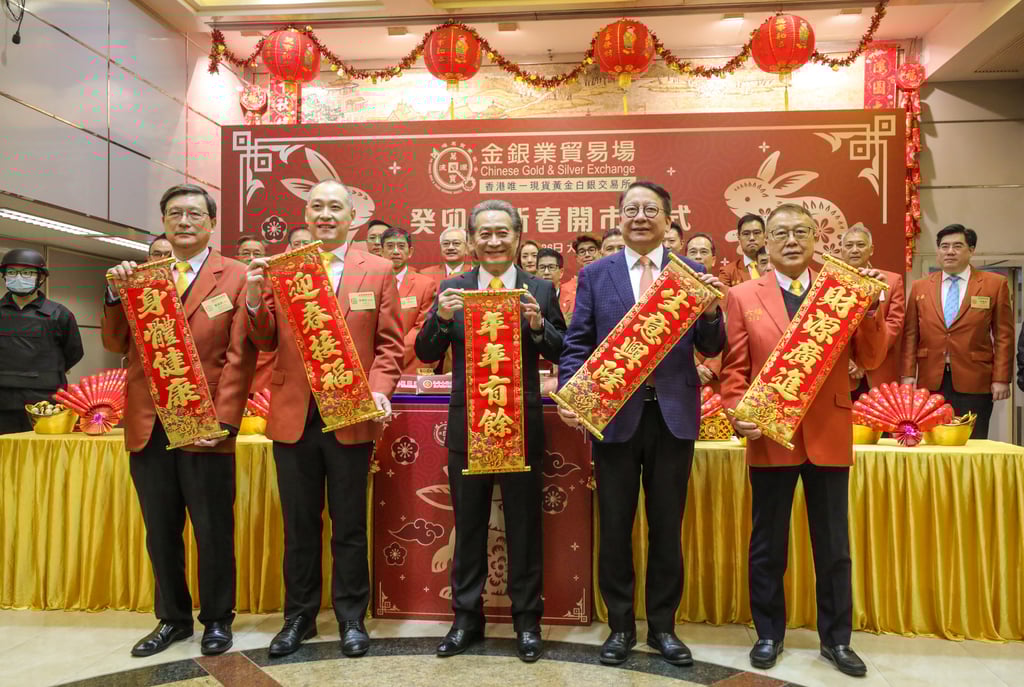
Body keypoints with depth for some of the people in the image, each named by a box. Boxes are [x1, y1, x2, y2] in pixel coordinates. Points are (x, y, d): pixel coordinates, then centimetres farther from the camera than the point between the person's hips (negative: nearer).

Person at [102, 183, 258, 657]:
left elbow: (239, 357, -8)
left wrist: (222, 421, -15)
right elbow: (117, 344, 9)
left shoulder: (236, 277, -2)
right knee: (160, 532, 15)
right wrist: (116, 294, -6)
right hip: (147, 426, 4)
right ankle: (172, 618, 32)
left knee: (213, 531, 9)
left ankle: (217, 619, 27)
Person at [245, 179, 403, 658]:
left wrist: (379, 391, -15)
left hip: (351, 417, -2)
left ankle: (351, 618, 26)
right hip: (293, 416, 2)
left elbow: (389, 344, 1)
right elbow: (265, 342, 5)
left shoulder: (377, 271, 2)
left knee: (349, 525, 10)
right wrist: (254, 298, -13)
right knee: (299, 525, 14)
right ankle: (299, 615, 31)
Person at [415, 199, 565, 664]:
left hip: (522, 425, -1)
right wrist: (441, 318, -18)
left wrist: (538, 326, -20)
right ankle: (466, 617, 31)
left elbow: (562, 354, -2)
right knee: (468, 527, 14)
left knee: (524, 527, 10)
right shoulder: (452, 289, 3)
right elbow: (426, 355, 0)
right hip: (467, 425, 2)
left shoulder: (541, 290, 0)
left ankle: (527, 619, 27)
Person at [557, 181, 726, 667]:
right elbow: (577, 344, 1)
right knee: (615, 526, 11)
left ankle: (663, 626, 30)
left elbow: (712, 349, 0)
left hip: (674, 416, 1)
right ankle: (620, 625, 29)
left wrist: (710, 311, -20)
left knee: (667, 527, 12)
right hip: (615, 415, 0)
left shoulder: (692, 273, 4)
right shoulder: (594, 275, 4)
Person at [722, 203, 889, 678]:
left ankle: (836, 638, 31)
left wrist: (871, 306, -12)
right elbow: (733, 367, -1)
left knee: (833, 546, 13)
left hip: (829, 436, 1)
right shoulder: (744, 296, 1)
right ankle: (769, 634, 29)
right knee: (767, 545, 11)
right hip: (771, 438, -1)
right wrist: (739, 414, -15)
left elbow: (870, 359, 0)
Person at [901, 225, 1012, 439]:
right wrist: (908, 374, 0)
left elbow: (1004, 335, 2)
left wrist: (1001, 379, -4)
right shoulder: (920, 287, 9)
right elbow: (910, 335, 8)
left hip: (974, 382, -1)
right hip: (931, 381, 2)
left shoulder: (995, 284, 4)